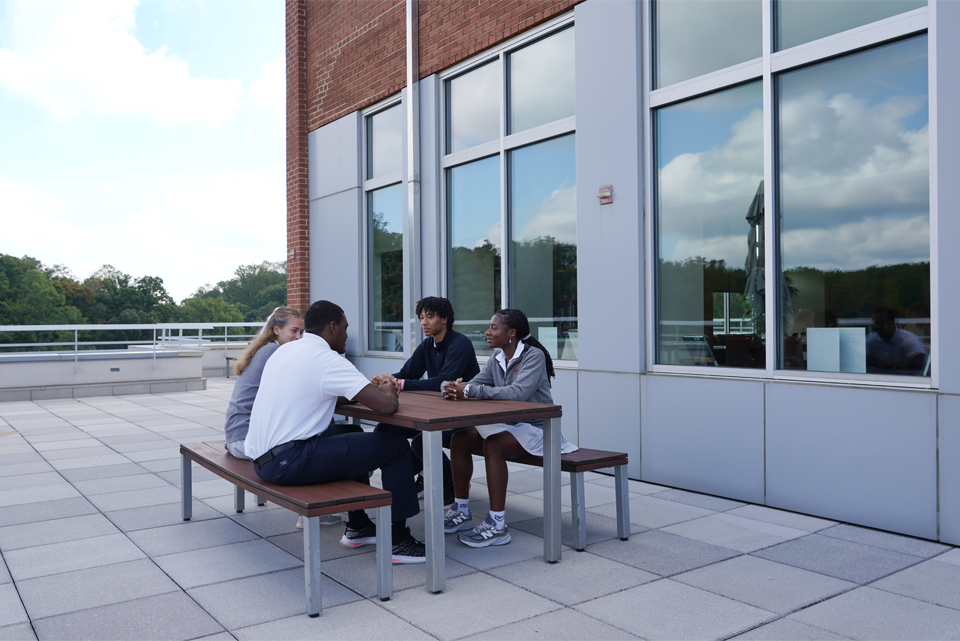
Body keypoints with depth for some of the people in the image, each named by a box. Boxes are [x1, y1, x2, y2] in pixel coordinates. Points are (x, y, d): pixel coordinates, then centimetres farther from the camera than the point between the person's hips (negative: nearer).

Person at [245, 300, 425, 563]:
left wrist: (374, 389, 17)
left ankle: (357, 527, 32)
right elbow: (386, 406, -20)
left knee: (352, 437, 29)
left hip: (261, 456, 10)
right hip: (286, 463, -10)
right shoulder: (327, 359, -14)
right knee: (395, 447, -4)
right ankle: (398, 541, 6)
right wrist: (388, 393, 5)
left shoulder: (285, 350, 13)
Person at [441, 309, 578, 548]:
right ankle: (461, 511, 2)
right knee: (459, 438, -9)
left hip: (535, 428, -8)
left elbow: (518, 392, -31)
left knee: (493, 445, -32)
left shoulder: (533, 356, -16)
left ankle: (497, 525, -27)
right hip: (508, 424, 8)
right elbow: (474, 384, 1)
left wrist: (470, 391, -33)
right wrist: (457, 390, -25)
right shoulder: (497, 358, 8)